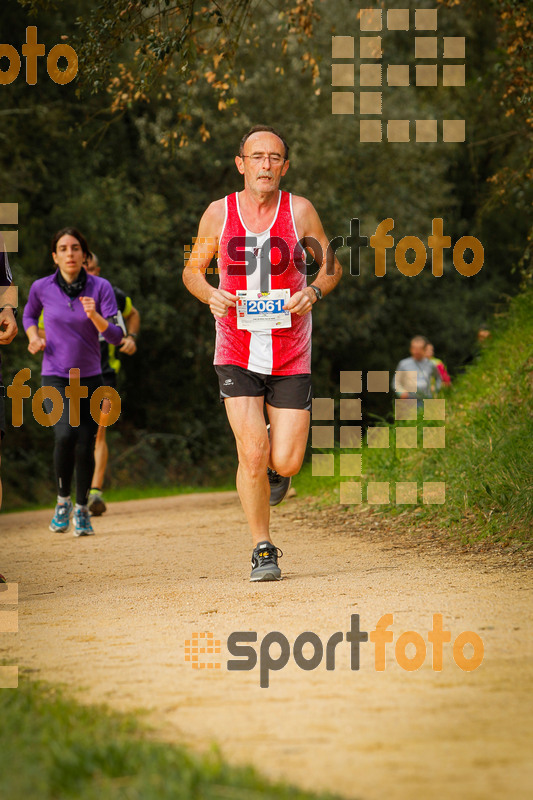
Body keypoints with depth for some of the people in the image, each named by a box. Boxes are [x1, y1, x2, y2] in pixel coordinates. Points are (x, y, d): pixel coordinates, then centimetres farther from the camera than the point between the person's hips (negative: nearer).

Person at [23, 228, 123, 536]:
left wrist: (94, 316, -28)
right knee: (66, 435, -24)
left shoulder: (100, 287, -7)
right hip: (55, 378, -1)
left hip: (91, 378, 1)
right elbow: (30, 314, 18)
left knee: (86, 446, 2)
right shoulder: (42, 288, -4)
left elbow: (116, 336, -11)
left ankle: (82, 510, 25)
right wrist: (34, 336, -1)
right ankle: (63, 500, -2)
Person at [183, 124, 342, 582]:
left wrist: (314, 292, -12)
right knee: (252, 455, -13)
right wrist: (210, 295, -11)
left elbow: (330, 265, 9)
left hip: (290, 355, 0)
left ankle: (273, 462, 35)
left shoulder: (300, 212, -2)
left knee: (285, 462, -4)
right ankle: (264, 549, 5)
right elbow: (192, 270, 11)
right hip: (237, 353, 0)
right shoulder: (218, 214, -1)